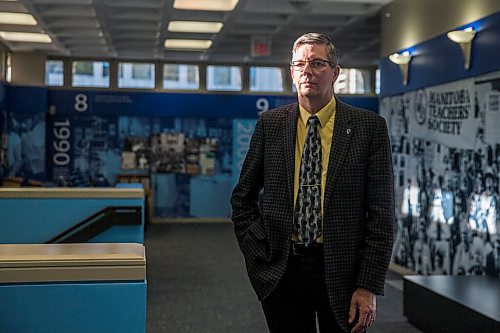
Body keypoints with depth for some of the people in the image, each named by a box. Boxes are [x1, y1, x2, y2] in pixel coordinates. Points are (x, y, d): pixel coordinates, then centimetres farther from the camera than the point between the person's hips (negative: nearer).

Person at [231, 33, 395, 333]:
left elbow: (381, 213, -5)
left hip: (342, 273, -1)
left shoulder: (370, 127, -3)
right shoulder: (270, 124, 4)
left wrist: (370, 286, -9)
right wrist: (259, 252, 0)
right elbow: (242, 198, 12)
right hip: (282, 271, 2)